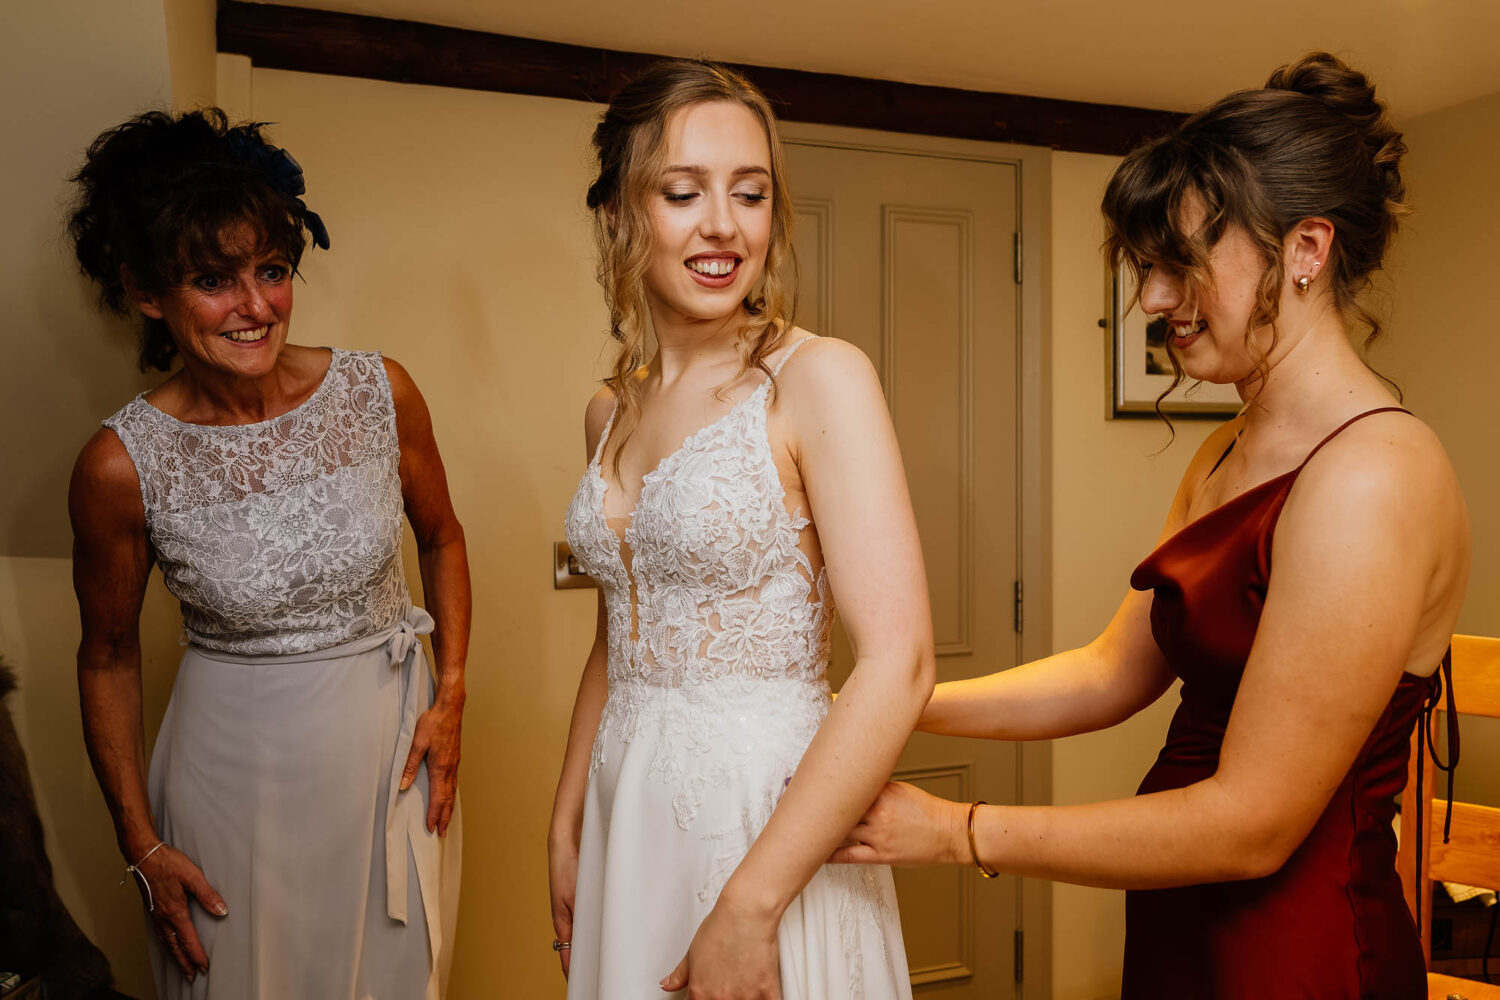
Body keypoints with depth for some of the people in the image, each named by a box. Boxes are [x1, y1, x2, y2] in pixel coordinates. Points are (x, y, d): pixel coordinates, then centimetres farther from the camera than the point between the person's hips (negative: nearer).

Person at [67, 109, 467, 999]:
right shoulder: (122, 466, -16)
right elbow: (109, 656, -2)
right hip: (237, 767, -2)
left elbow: (440, 536, 5)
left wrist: (452, 695, -2)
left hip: (392, 737, 2)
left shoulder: (380, 393, -12)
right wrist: (142, 846, -1)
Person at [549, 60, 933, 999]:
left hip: (770, 815, -6)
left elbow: (898, 665, -21)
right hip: (627, 816, 6)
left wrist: (748, 908, -20)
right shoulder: (611, 412, 5)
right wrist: (567, 828, 13)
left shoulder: (818, 376, -14)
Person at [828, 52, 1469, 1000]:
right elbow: (1112, 673, 8)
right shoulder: (1225, 458, 7)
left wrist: (957, 832, -19)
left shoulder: (1372, 478, -23)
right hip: (1179, 924, 8)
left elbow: (1254, 824, -24)